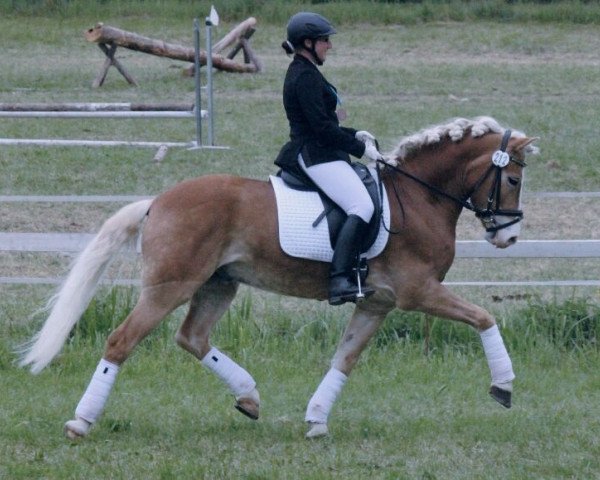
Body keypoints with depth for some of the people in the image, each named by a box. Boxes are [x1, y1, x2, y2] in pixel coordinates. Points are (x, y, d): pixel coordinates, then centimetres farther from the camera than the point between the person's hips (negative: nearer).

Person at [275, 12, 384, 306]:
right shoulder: (305, 77, -14)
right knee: (362, 206, -25)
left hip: (310, 153, 11)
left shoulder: (304, 73, 19)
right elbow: (322, 127, -20)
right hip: (316, 156, -11)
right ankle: (340, 280, -38)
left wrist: (355, 135, 14)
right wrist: (360, 149, -14)